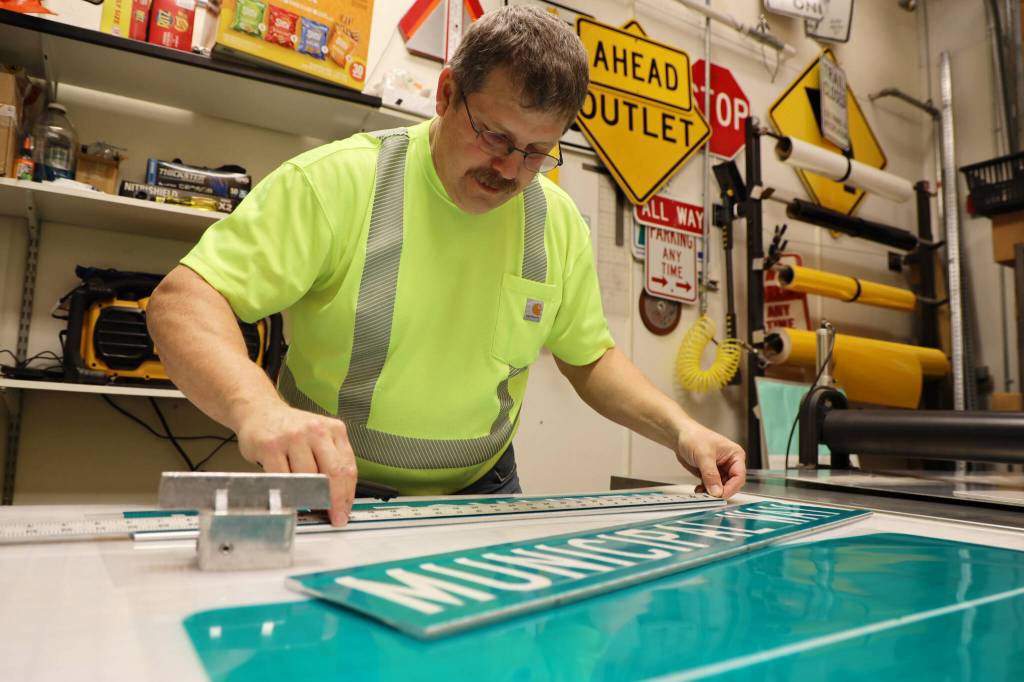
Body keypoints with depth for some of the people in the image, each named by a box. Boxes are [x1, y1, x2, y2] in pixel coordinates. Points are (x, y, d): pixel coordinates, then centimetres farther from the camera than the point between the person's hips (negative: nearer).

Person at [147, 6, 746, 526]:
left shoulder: (560, 222, -3)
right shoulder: (335, 181, -16)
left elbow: (591, 358, 9)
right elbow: (184, 300, -20)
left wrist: (679, 427, -7)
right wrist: (259, 406, -40)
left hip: (482, 492, 3)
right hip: (334, 493, -2)